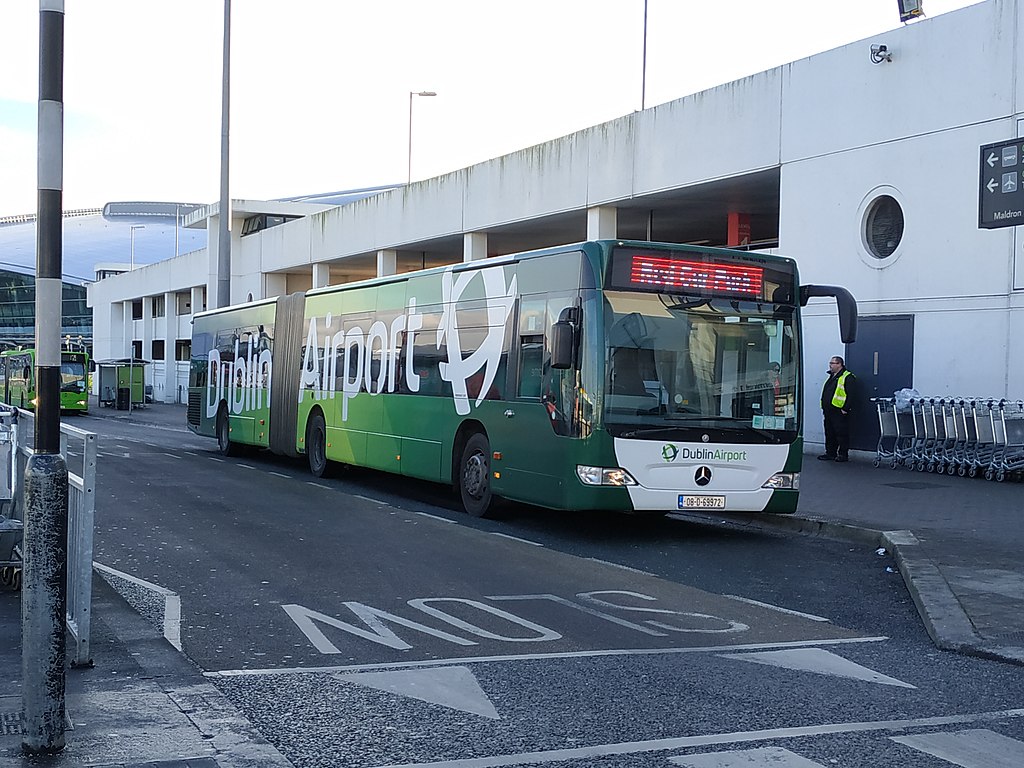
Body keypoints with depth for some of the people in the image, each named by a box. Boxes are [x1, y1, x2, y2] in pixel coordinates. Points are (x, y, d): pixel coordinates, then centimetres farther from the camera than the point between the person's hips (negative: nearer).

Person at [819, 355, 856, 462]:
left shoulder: (848, 378, -8)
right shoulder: (831, 377, 21)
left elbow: (850, 395, -15)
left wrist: (845, 409, -19)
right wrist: (824, 407, 19)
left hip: (839, 412, -9)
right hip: (829, 411, 9)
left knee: (841, 433, -4)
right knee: (829, 433, 12)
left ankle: (843, 454, 1)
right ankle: (830, 453, 19)